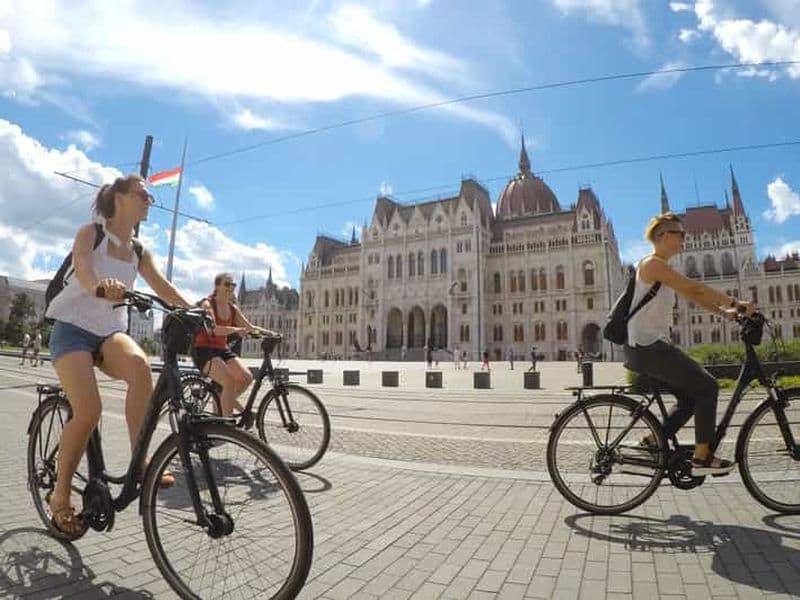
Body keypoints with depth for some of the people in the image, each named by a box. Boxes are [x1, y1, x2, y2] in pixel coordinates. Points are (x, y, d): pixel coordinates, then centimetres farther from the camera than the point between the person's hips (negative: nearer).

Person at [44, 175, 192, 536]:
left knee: (139, 363, -33)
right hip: (73, 328, -3)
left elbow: (163, 287, -4)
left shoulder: (139, 252, 9)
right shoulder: (90, 233, -4)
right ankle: (60, 495, 3)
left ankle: (140, 462, -26)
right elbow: (81, 266, -26)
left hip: (110, 331, 3)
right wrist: (99, 285, -50)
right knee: (88, 411, -21)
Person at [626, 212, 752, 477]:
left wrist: (726, 312, 4)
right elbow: (695, 289, -17)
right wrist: (734, 303, -9)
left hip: (653, 346, 10)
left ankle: (653, 442, 19)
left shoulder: (662, 267, 19)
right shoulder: (653, 263, -12)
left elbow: (693, 296, 15)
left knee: (691, 396, 15)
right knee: (707, 386, -3)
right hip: (647, 347, -10)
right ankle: (702, 457, 6)